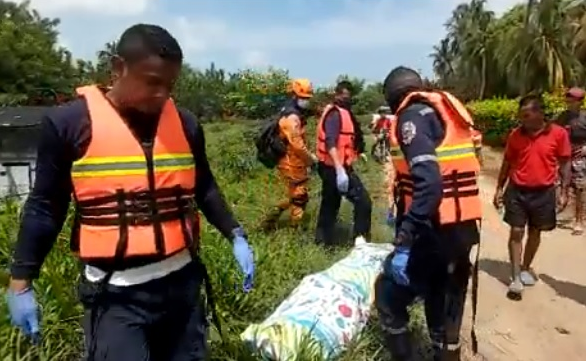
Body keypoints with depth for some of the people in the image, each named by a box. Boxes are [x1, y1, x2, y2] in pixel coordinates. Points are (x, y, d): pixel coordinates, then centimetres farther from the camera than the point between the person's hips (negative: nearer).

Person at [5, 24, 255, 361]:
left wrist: (236, 236, 3)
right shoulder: (69, 123, -8)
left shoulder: (185, 123, 1)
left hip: (182, 280, 4)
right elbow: (45, 206, -1)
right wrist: (21, 282, 0)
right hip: (115, 292, -3)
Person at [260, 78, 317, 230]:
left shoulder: (293, 113, 13)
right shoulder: (292, 116, -21)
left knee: (296, 195, 21)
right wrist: (311, 158, -11)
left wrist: (308, 156, 11)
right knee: (299, 197, 3)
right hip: (292, 163, -10)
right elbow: (297, 144, -25)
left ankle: (274, 215, 24)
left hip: (291, 161, 10)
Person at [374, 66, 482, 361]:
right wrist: (404, 213, 29)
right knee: (446, 308, 19)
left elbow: (429, 182, -24)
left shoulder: (413, 116, -10)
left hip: (436, 232, -8)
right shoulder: (443, 111, 16)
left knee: (389, 295, 8)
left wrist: (404, 242, -26)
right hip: (463, 229, 8)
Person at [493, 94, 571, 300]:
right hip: (517, 191, 1)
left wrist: (564, 191, -7)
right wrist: (500, 188, 6)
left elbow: (565, 164, -1)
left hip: (543, 192, -1)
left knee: (534, 233, 14)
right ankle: (516, 277, 4)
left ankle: (525, 268, 33)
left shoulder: (558, 134, -7)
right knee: (516, 232, 0)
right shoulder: (515, 134, -1)